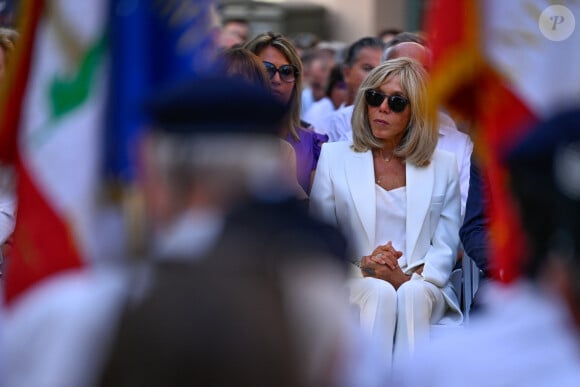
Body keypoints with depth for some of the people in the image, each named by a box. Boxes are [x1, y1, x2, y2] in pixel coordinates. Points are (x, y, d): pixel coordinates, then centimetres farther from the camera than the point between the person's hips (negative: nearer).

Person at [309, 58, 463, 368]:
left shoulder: (443, 165, 12)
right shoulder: (334, 156, 11)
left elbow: (445, 247, 7)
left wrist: (409, 279, -13)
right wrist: (360, 267, -13)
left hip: (421, 288, 1)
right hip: (352, 287, 0)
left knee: (412, 294, -34)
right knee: (380, 293, -34)